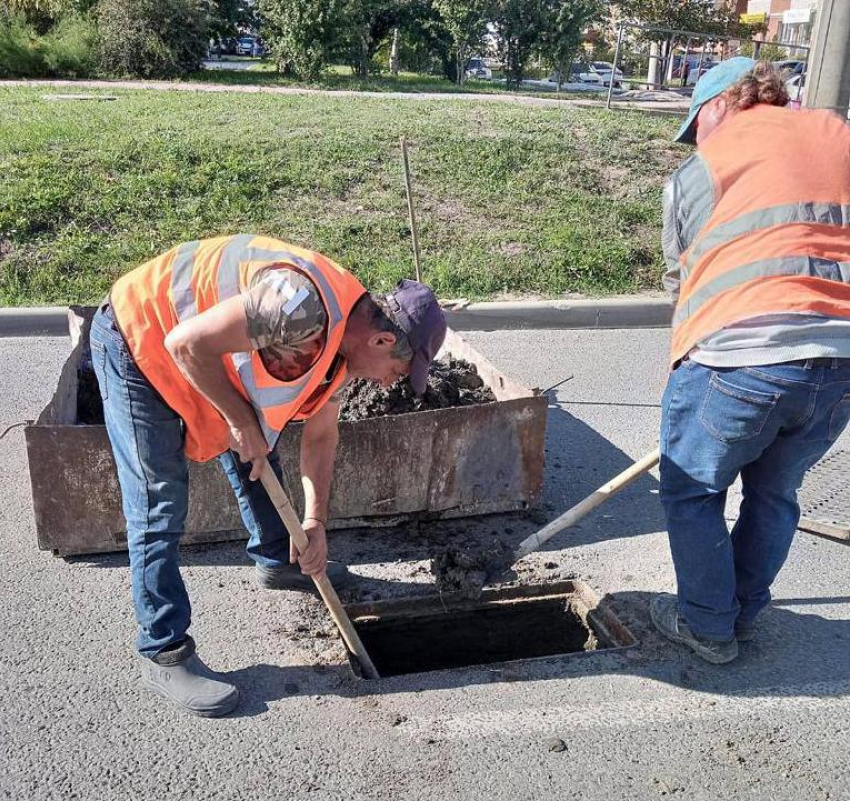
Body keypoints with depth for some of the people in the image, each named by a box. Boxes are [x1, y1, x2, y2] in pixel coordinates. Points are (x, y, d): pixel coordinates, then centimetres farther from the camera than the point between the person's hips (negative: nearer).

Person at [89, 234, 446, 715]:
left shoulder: (345, 338, -2)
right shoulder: (306, 304, -35)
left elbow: (321, 434, 8)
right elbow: (188, 343, -35)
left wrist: (316, 523, 6)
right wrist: (243, 420, -24)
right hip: (137, 344, -9)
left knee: (256, 457, 19)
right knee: (159, 509, -7)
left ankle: (278, 560, 42)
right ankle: (164, 655, 5)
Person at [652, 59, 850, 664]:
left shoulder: (700, 170, 6)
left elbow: (684, 278, 9)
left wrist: (699, 349, 21)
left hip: (739, 357, -5)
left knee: (694, 492, 16)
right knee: (775, 494, 24)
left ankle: (709, 627, 28)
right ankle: (746, 615, 38)